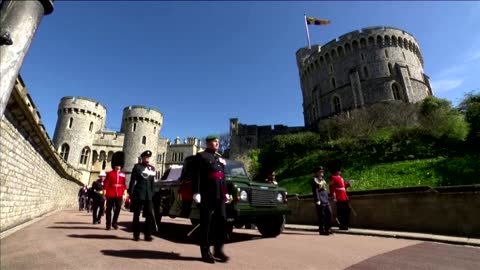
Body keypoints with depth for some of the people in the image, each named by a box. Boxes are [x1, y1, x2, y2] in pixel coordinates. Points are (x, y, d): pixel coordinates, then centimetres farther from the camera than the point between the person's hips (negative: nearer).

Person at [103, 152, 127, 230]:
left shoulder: (123, 174, 10)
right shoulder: (110, 173, 0)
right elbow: (106, 184, -3)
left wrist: (124, 193, 7)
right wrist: (105, 193, -8)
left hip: (119, 195, 3)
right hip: (110, 194, -3)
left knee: (118, 209, 5)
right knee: (109, 209, 5)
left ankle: (114, 223, 20)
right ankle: (108, 224, 16)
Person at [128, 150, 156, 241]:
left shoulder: (152, 168, 13)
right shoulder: (137, 167, -1)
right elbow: (133, 181, -4)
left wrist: (152, 194, 11)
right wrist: (130, 193, -8)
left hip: (148, 195, 4)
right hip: (138, 194, -4)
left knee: (149, 215, 2)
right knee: (136, 215, 6)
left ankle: (147, 235, 10)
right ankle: (136, 235, 16)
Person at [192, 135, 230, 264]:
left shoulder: (220, 157, 19)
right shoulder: (201, 156, -1)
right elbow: (197, 175, -9)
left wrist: (226, 193, 17)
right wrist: (196, 192, -17)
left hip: (219, 195, 7)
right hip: (207, 195, -6)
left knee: (222, 220, 5)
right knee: (206, 223, 2)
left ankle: (218, 250, 18)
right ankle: (206, 252, 13)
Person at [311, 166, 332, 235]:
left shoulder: (322, 179, 20)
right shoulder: (315, 180, -7)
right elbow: (315, 191, -13)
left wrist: (327, 199, 20)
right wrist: (317, 200, -19)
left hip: (326, 200, 9)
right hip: (320, 201, -8)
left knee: (329, 214, 5)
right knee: (321, 216, -3)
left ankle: (327, 229, 15)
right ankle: (322, 231, 6)